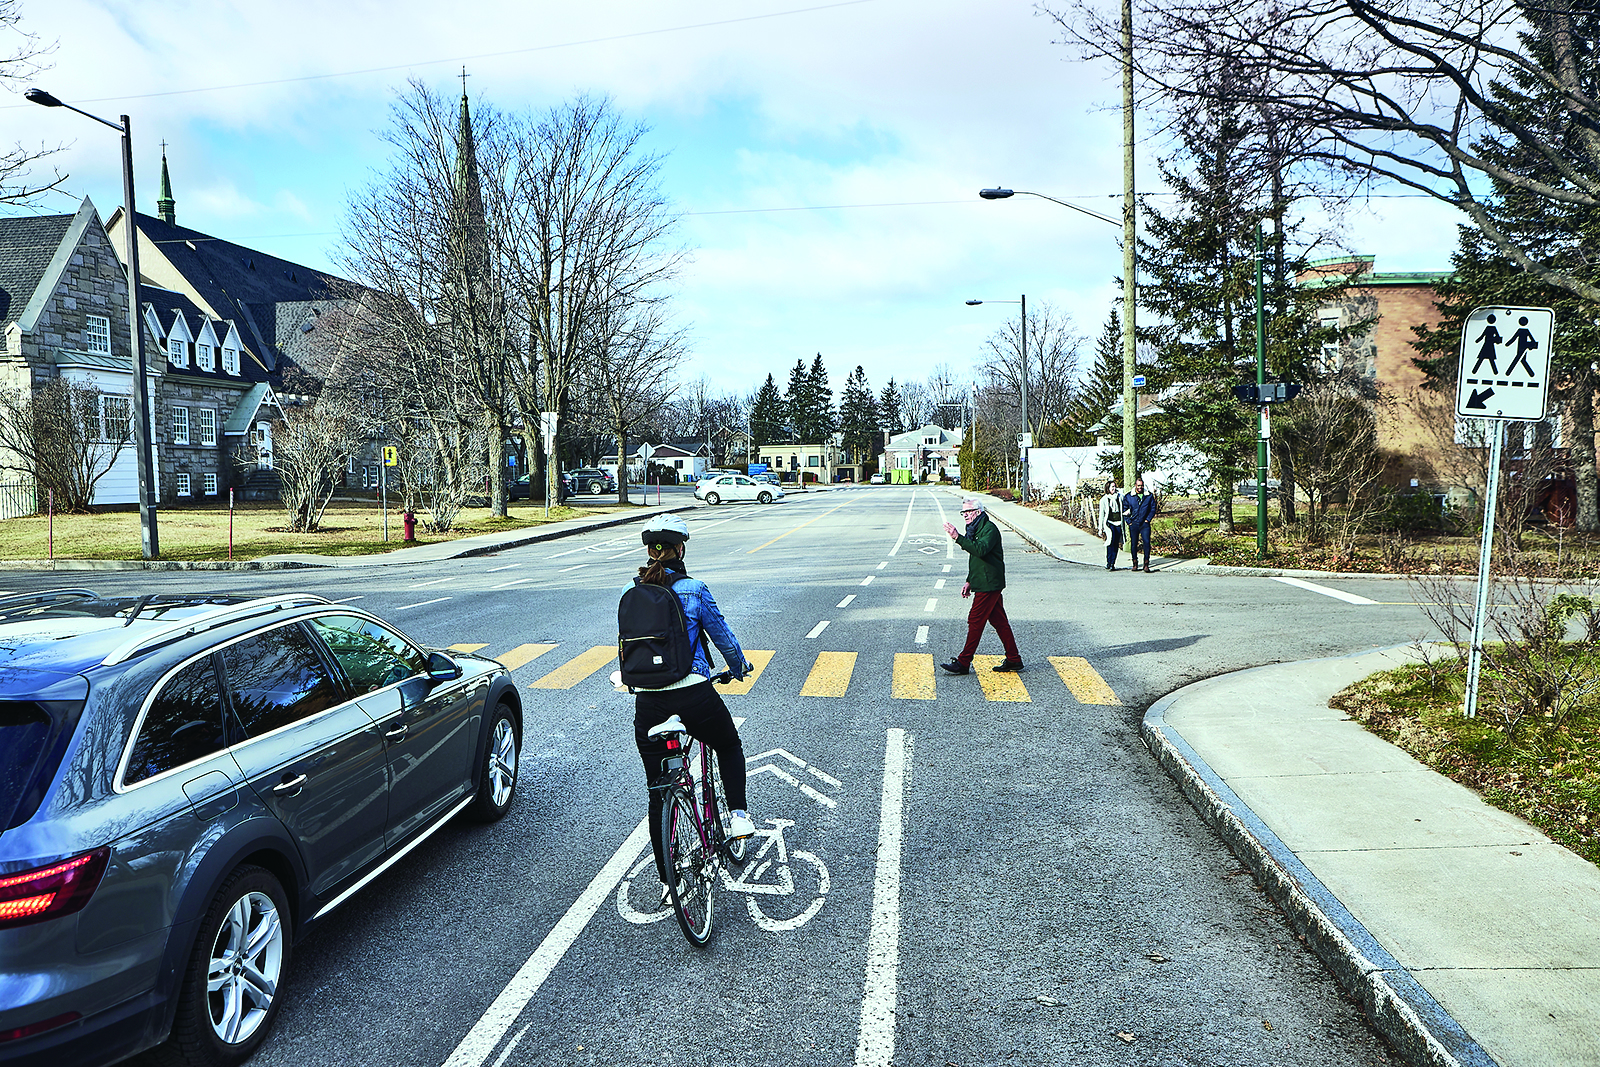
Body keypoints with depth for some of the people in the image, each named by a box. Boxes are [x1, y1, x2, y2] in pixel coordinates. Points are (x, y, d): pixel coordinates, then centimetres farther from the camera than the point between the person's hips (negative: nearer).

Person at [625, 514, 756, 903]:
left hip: (647, 701, 3)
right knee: (729, 745, 29)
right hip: (693, 693, -3)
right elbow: (722, 635, 5)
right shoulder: (693, 589, -6)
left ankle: (667, 881, 21)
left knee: (658, 792, 13)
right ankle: (738, 814, 16)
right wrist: (739, 667, 25)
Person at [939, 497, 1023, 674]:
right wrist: (969, 581, 22)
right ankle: (1013, 660, 18)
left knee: (975, 621, -7)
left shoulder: (989, 529, -14)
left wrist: (958, 537, -37)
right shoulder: (976, 529, 18)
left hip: (988, 585, -10)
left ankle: (963, 663, -3)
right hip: (985, 584, 10)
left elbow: (980, 550, -33)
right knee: (999, 621, 12)